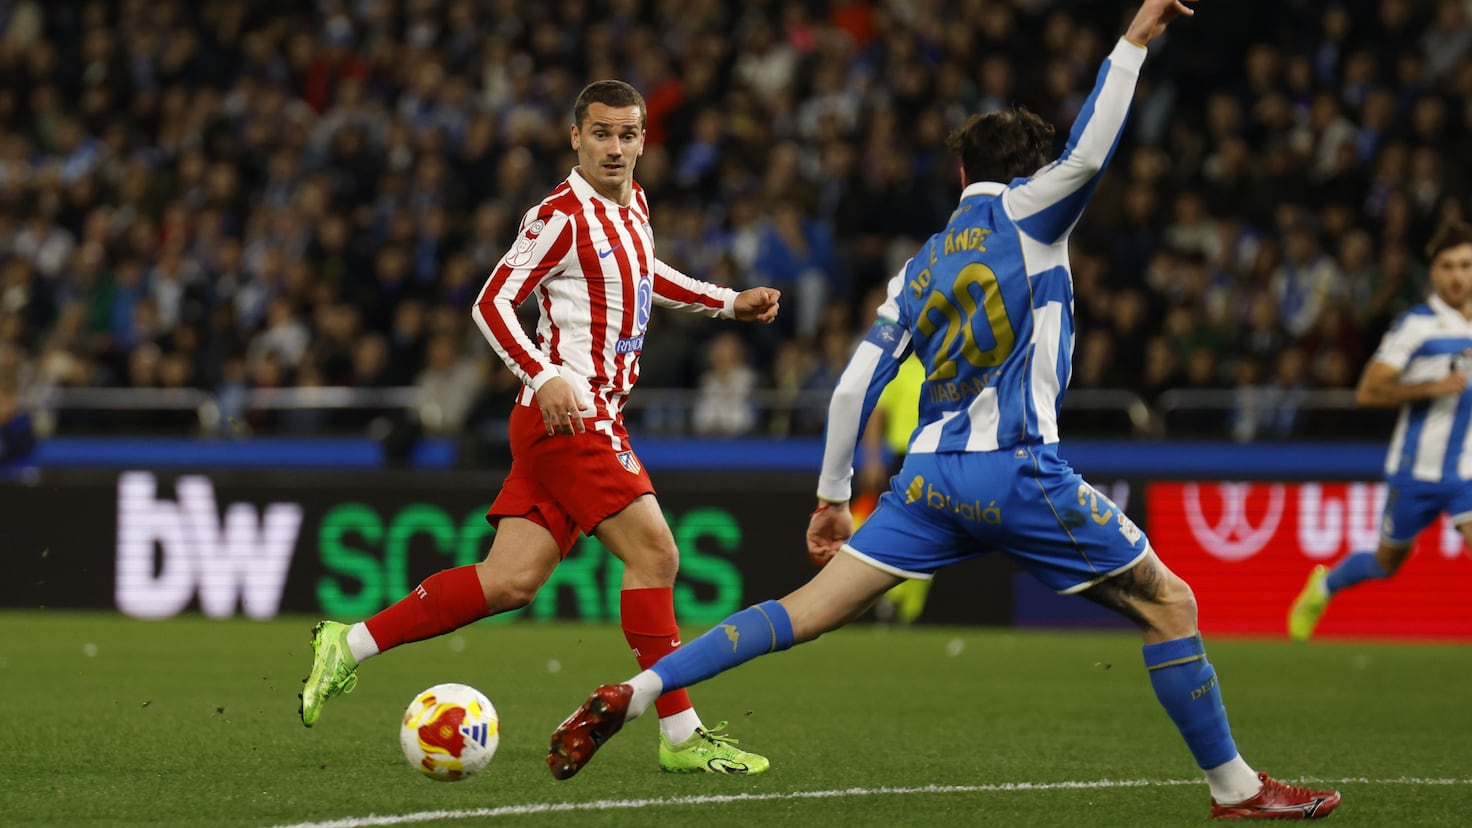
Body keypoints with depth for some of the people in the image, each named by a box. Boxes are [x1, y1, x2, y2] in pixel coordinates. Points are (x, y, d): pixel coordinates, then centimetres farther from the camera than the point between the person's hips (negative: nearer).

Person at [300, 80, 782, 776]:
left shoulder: (633, 204, 15)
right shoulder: (562, 215, -12)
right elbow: (492, 302, -14)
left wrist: (729, 302, 32)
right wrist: (545, 376, -25)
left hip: (593, 418, 9)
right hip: (570, 413, -9)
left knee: (510, 582, 5)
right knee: (654, 554, -12)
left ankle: (349, 645, 11)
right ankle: (680, 735, -8)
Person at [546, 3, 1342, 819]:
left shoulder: (918, 269, 19)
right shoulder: (1023, 215, 4)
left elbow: (855, 385, 15)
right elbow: (1085, 155, -16)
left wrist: (831, 495, 23)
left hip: (930, 475, 5)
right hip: (1017, 471, -5)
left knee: (808, 611, 4)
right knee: (1168, 603, 5)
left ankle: (632, 692, -7)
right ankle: (1234, 786, 4)